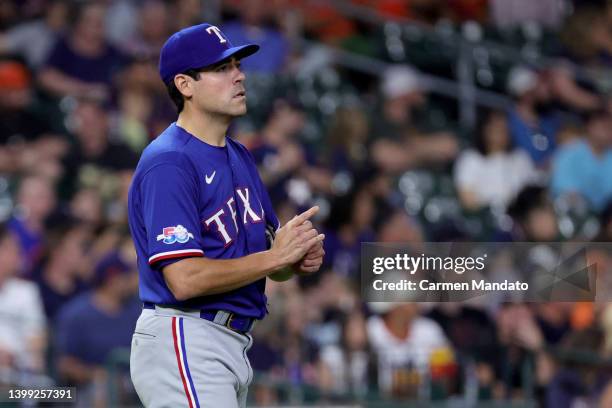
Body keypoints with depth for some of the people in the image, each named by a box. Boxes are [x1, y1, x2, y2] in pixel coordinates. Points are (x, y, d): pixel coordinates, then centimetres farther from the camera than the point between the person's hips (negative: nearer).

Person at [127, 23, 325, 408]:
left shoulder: (240, 157, 17)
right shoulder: (168, 162, -13)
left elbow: (271, 266, 20)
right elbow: (185, 279, -23)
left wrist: (300, 256, -4)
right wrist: (273, 257, -17)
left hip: (233, 345, 10)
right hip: (184, 342, -10)